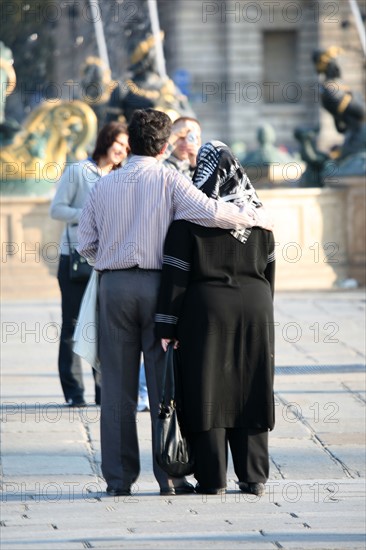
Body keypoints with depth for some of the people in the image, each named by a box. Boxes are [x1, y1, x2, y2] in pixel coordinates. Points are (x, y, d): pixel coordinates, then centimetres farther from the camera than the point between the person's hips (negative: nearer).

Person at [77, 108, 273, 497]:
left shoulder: (103, 187, 6)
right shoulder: (168, 180, -4)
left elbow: (87, 244, 8)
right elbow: (210, 212, -16)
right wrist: (255, 216, -2)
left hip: (114, 285, 2)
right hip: (157, 283, -2)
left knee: (117, 385, 5)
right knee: (164, 381, 3)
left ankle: (118, 479, 5)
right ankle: (170, 476, 3)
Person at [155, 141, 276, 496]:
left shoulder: (188, 216, -9)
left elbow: (175, 274, -10)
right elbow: (269, 270, 10)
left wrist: (166, 325, -8)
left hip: (206, 308, -3)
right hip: (254, 308, 4)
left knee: (207, 390, 3)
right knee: (250, 389, 9)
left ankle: (212, 478, 2)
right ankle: (253, 477, 11)